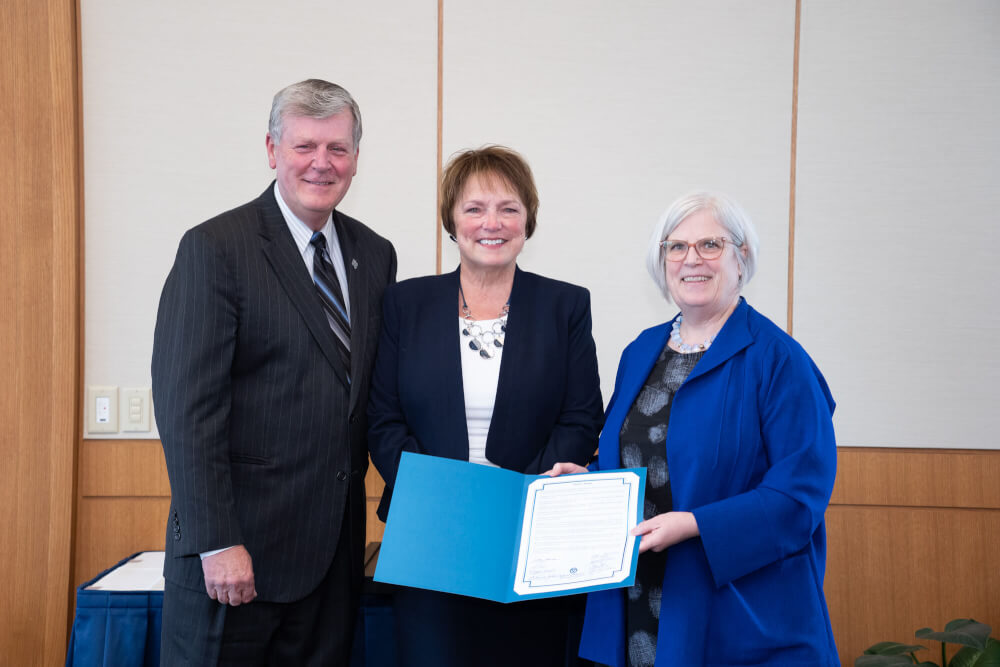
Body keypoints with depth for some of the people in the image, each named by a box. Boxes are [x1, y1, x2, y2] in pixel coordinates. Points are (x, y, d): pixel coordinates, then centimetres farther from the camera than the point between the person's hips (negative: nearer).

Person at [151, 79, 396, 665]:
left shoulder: (375, 255, 11)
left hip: (335, 545, 5)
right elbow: (186, 406, -13)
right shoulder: (215, 249, -8)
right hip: (235, 542, -5)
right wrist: (216, 543, -18)